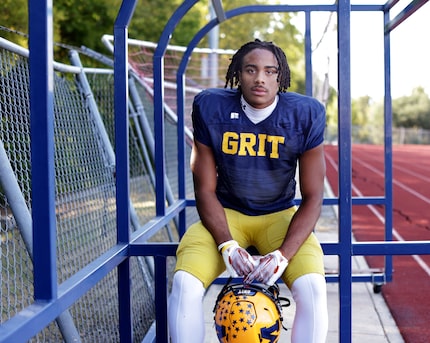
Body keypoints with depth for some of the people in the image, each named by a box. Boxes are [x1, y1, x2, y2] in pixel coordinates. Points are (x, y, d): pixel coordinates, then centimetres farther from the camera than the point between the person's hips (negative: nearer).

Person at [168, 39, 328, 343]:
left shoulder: (306, 115, -12)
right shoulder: (211, 108, -11)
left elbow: (312, 198, -10)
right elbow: (205, 189, -7)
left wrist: (282, 255, -25)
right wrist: (227, 246, -23)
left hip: (280, 215, 0)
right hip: (226, 215, 1)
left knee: (313, 288, -28)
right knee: (185, 283, -27)